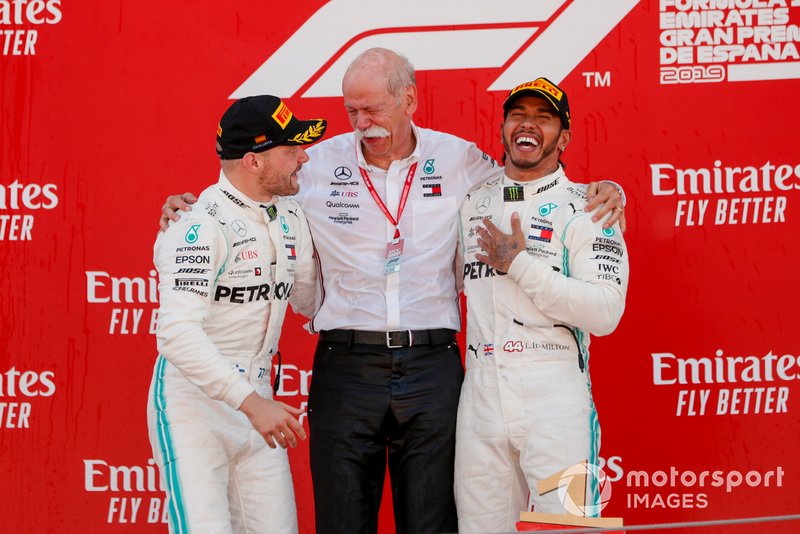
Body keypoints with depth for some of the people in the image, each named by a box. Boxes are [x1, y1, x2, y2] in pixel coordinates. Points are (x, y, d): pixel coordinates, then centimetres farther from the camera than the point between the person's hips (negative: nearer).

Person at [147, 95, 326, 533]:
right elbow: (178, 334, -28)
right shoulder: (201, 227, -17)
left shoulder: (292, 219, 8)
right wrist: (251, 402, -31)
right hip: (192, 403, -7)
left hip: (255, 398, 7)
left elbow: (309, 302, 25)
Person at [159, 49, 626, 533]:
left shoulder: (459, 160, 4)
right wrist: (189, 207, 1)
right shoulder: (318, 165, 3)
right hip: (345, 366, 0)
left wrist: (600, 193, 3)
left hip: (432, 366, 0)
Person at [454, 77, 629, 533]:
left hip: (555, 392, -4)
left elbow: (605, 313, -13)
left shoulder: (586, 208, -1)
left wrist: (520, 263, -13)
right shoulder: (472, 204, 14)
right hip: (480, 392, 5)